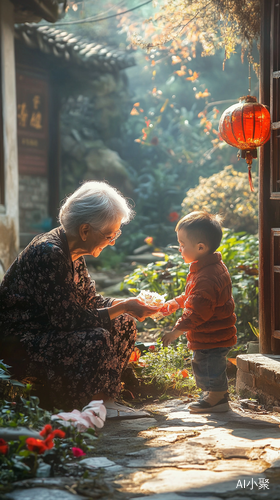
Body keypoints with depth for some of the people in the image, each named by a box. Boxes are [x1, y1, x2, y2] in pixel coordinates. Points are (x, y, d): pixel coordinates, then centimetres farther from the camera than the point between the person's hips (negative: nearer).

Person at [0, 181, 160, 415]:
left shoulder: (73, 253, 5)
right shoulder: (49, 253, -26)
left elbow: (89, 300, 13)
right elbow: (69, 318, -26)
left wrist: (126, 304, -3)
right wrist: (122, 308, -21)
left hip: (48, 331, 10)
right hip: (19, 344, -10)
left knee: (124, 325, 3)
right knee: (96, 340, -30)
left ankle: (104, 398, 5)